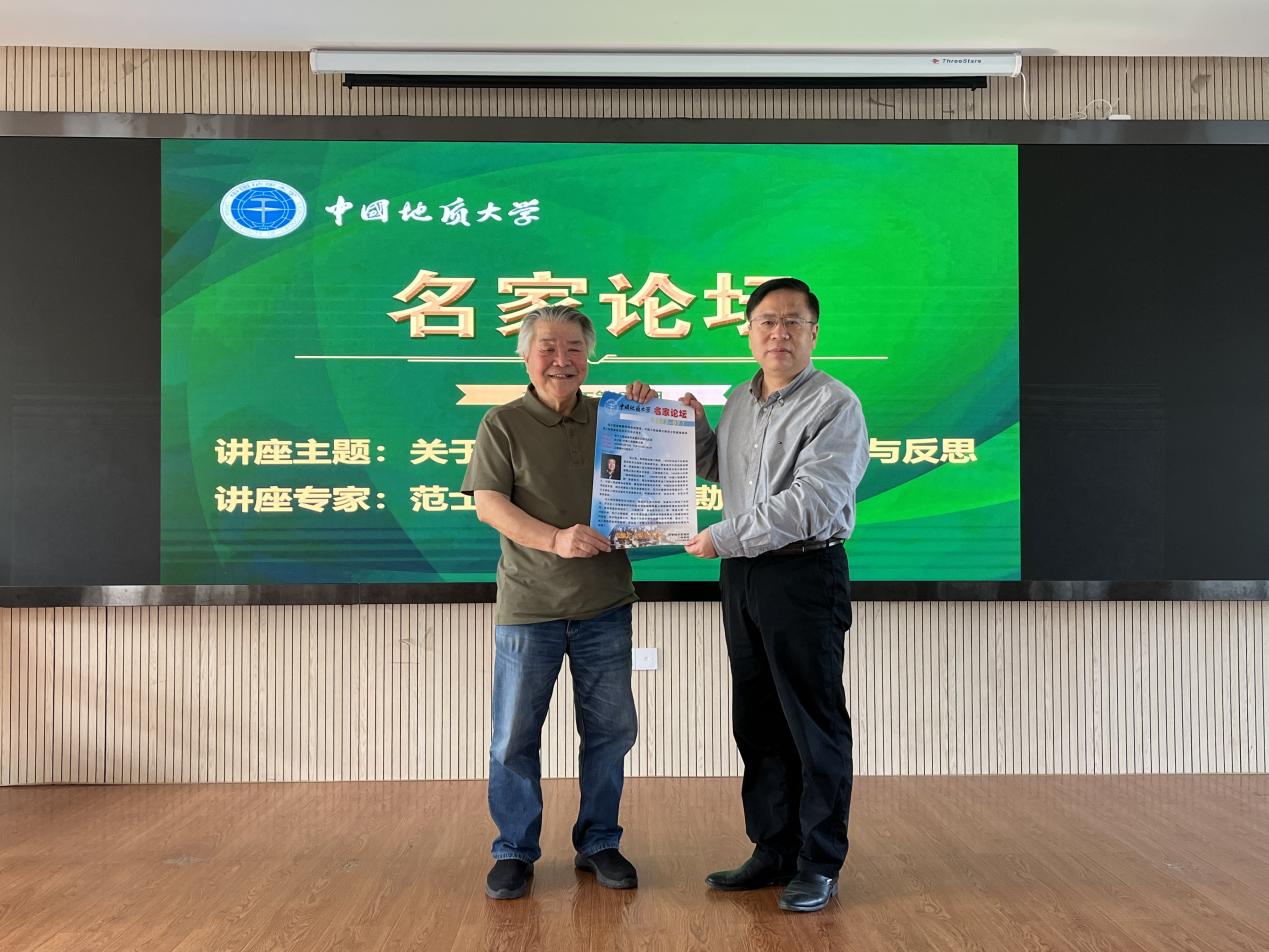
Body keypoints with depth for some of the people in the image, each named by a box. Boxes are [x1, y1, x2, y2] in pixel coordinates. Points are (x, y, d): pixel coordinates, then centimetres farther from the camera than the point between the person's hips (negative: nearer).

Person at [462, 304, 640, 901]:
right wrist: (555, 539, -24)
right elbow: (488, 504, -10)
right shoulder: (503, 425, 0)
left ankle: (598, 842, 26)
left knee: (610, 729, 10)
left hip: (604, 604, 3)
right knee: (515, 735, 5)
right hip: (528, 604, -3)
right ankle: (515, 851, 21)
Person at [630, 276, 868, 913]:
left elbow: (811, 503, -21)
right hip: (741, 574, 8)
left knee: (814, 723, 2)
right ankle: (774, 851, 27)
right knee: (757, 722, 13)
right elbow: (713, 468, 29)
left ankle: (820, 864, 15)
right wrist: (690, 424, 12)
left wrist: (724, 537, -17)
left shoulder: (834, 405, -11)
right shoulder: (741, 401, 13)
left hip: (805, 575, -7)